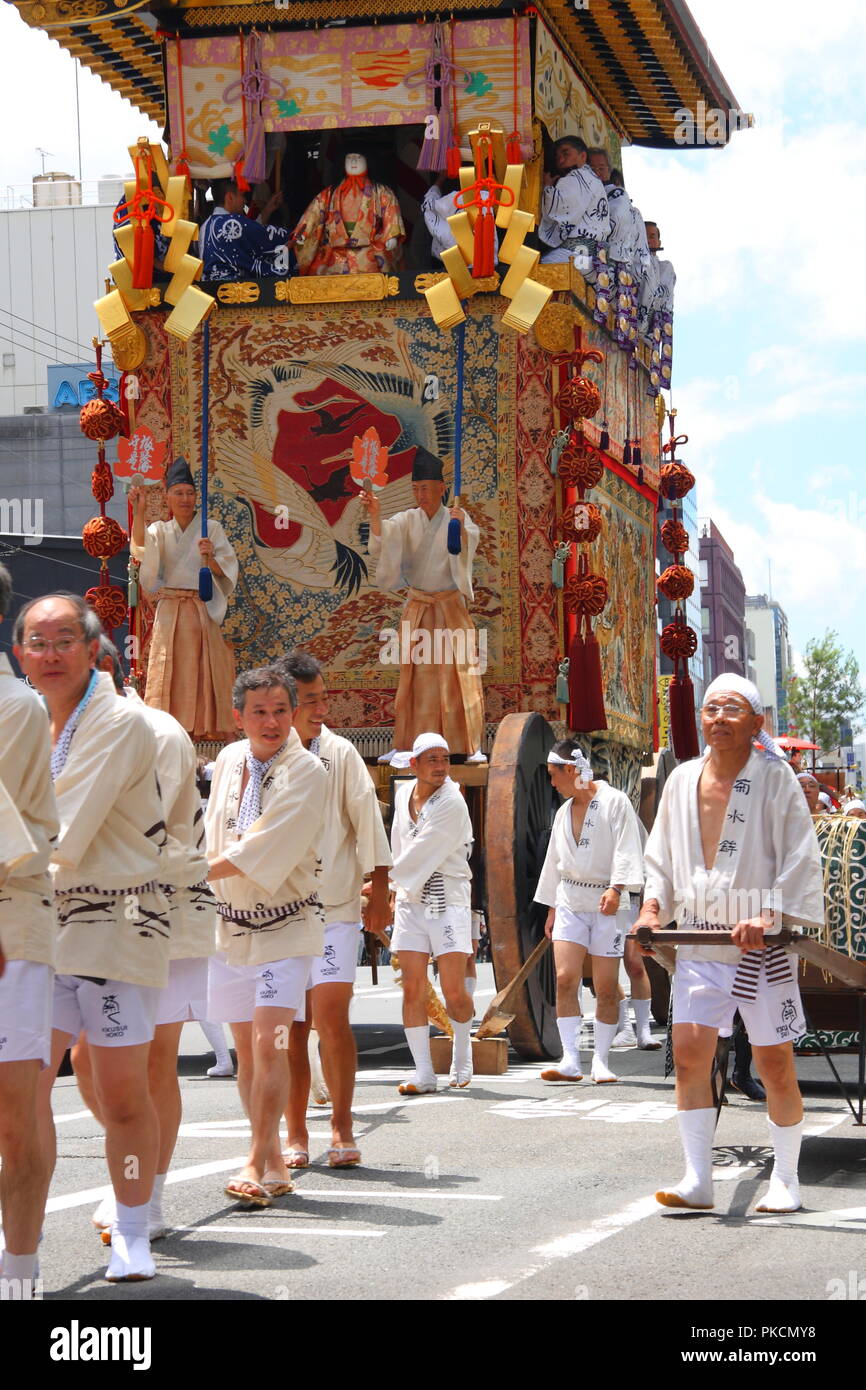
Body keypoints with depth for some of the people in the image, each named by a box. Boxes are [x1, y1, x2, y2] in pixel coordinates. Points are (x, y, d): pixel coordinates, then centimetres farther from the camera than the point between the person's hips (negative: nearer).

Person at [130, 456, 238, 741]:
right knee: (169, 673, -2)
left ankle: (205, 729, -2)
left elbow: (227, 570, -1)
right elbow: (140, 545, -11)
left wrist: (210, 558, -21)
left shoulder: (211, 529, 5)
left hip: (203, 610, -2)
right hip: (169, 609, 2)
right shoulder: (160, 530, 11)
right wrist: (139, 512, -25)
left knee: (203, 672, -5)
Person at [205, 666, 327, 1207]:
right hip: (231, 920, 6)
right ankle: (272, 1164, 18)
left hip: (287, 923, -6)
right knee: (246, 1046, 8)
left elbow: (259, 851, -22)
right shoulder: (229, 761, 3)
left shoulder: (306, 772, -16)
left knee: (268, 1041, -16)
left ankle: (259, 1162, -10)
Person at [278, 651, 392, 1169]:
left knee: (331, 1017, -11)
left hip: (334, 908, -1)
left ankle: (342, 1127, 3)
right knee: (291, 1028, 4)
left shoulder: (340, 754, -1)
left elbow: (367, 821, 3)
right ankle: (296, 1136, 12)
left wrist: (379, 890, 1)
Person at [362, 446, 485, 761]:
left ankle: (472, 746, -3)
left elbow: (470, 542, -25)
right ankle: (405, 745, 7)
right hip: (417, 609, 2)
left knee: (460, 674, -5)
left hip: (451, 608, -2)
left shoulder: (457, 519, -4)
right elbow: (383, 534, -17)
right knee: (413, 676, 4)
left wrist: (462, 529, -47)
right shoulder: (408, 520, 2)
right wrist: (375, 515, -37)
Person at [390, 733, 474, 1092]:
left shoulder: (451, 803, -13)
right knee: (413, 990, -2)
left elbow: (420, 853, -16)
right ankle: (423, 1072, 1)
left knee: (454, 992, -6)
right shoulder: (403, 793, 8)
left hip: (448, 898, -5)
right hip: (410, 900, 5)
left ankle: (462, 1051, 21)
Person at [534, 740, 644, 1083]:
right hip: (570, 902, 5)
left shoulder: (614, 802, -3)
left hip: (606, 903, -5)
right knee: (565, 978, -10)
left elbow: (625, 849, -12)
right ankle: (570, 1061, -12)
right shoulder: (564, 812, 17)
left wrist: (616, 888, -24)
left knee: (606, 987, -2)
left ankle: (601, 1061, 6)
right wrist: (551, 908, 21)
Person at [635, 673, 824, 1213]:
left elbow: (800, 860, -8)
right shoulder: (682, 779, 8)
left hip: (762, 941, -4)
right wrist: (652, 909, 4)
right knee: (689, 1050, -8)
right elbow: (662, 858, 18)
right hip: (699, 939, 4)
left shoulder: (774, 778, -5)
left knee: (775, 1061, 1)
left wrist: (768, 918, -19)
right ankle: (698, 1180, -4)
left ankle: (786, 1179, 16)